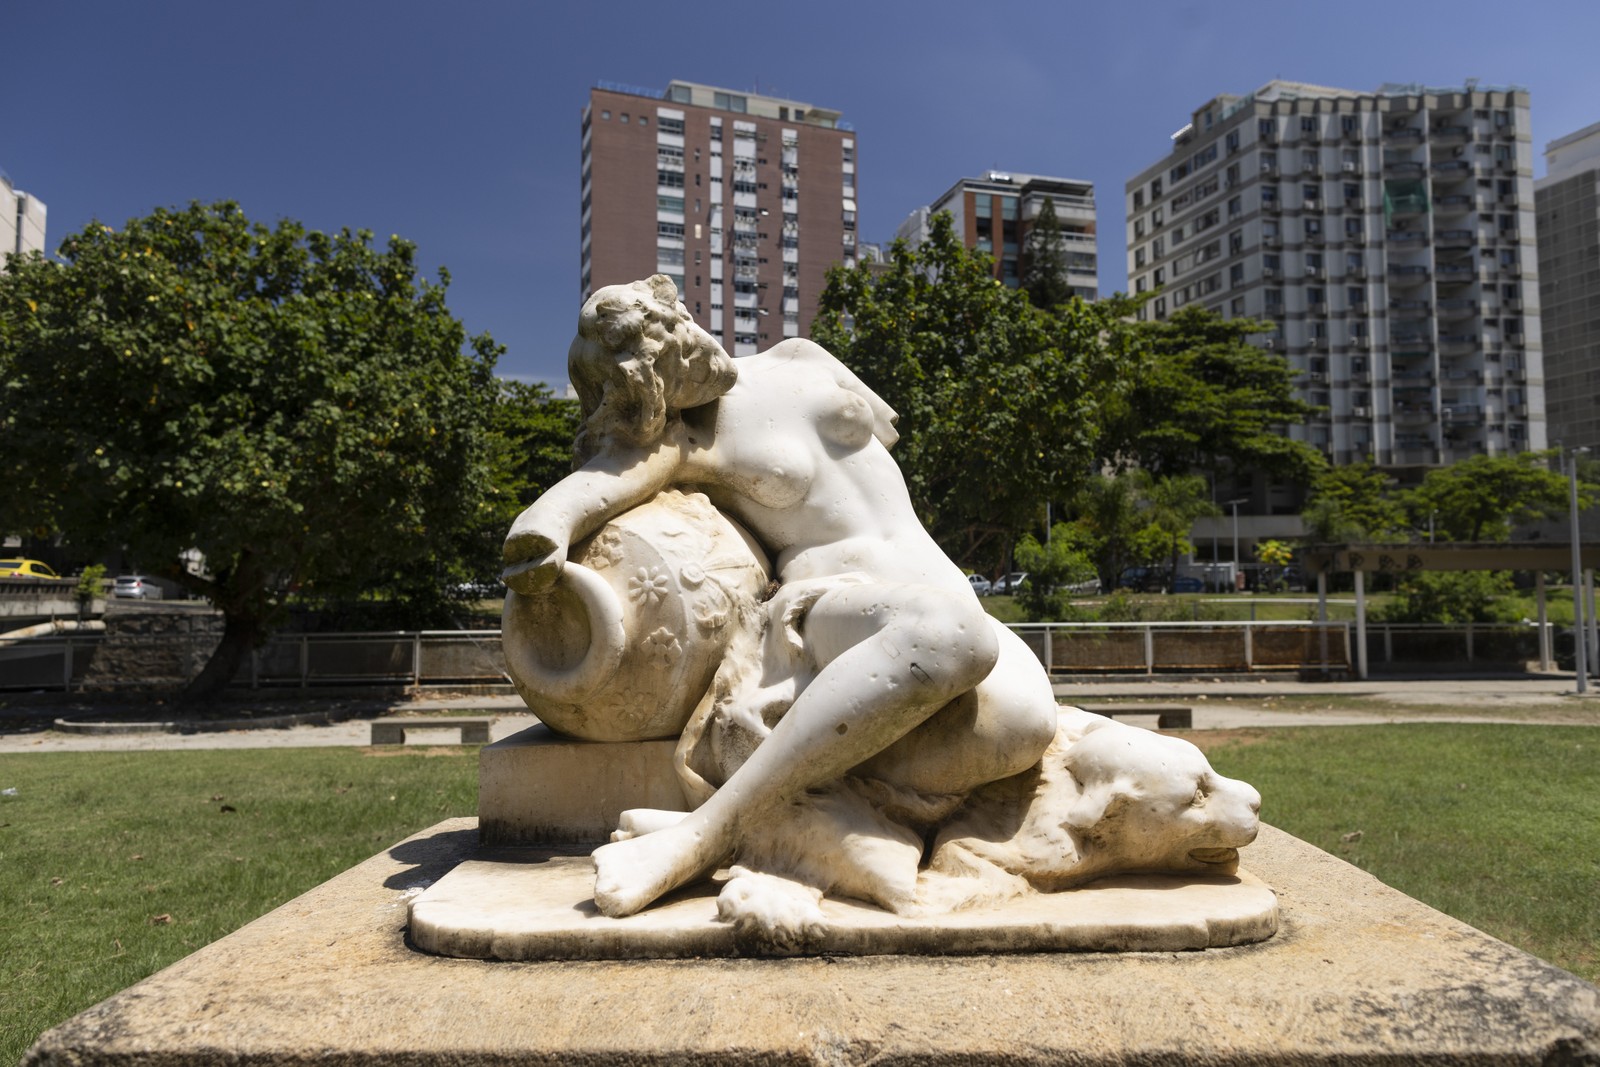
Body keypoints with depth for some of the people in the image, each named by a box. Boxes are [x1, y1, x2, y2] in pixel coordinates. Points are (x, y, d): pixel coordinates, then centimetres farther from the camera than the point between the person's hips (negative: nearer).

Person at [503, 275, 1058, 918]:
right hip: (837, 610, -5)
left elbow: (884, 426, 26)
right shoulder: (685, 439, -2)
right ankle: (706, 837, -38)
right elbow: (610, 471, -23)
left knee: (1023, 721, -29)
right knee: (950, 633, -42)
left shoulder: (800, 360, 13)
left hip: (944, 592, 5)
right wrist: (549, 522, -45)